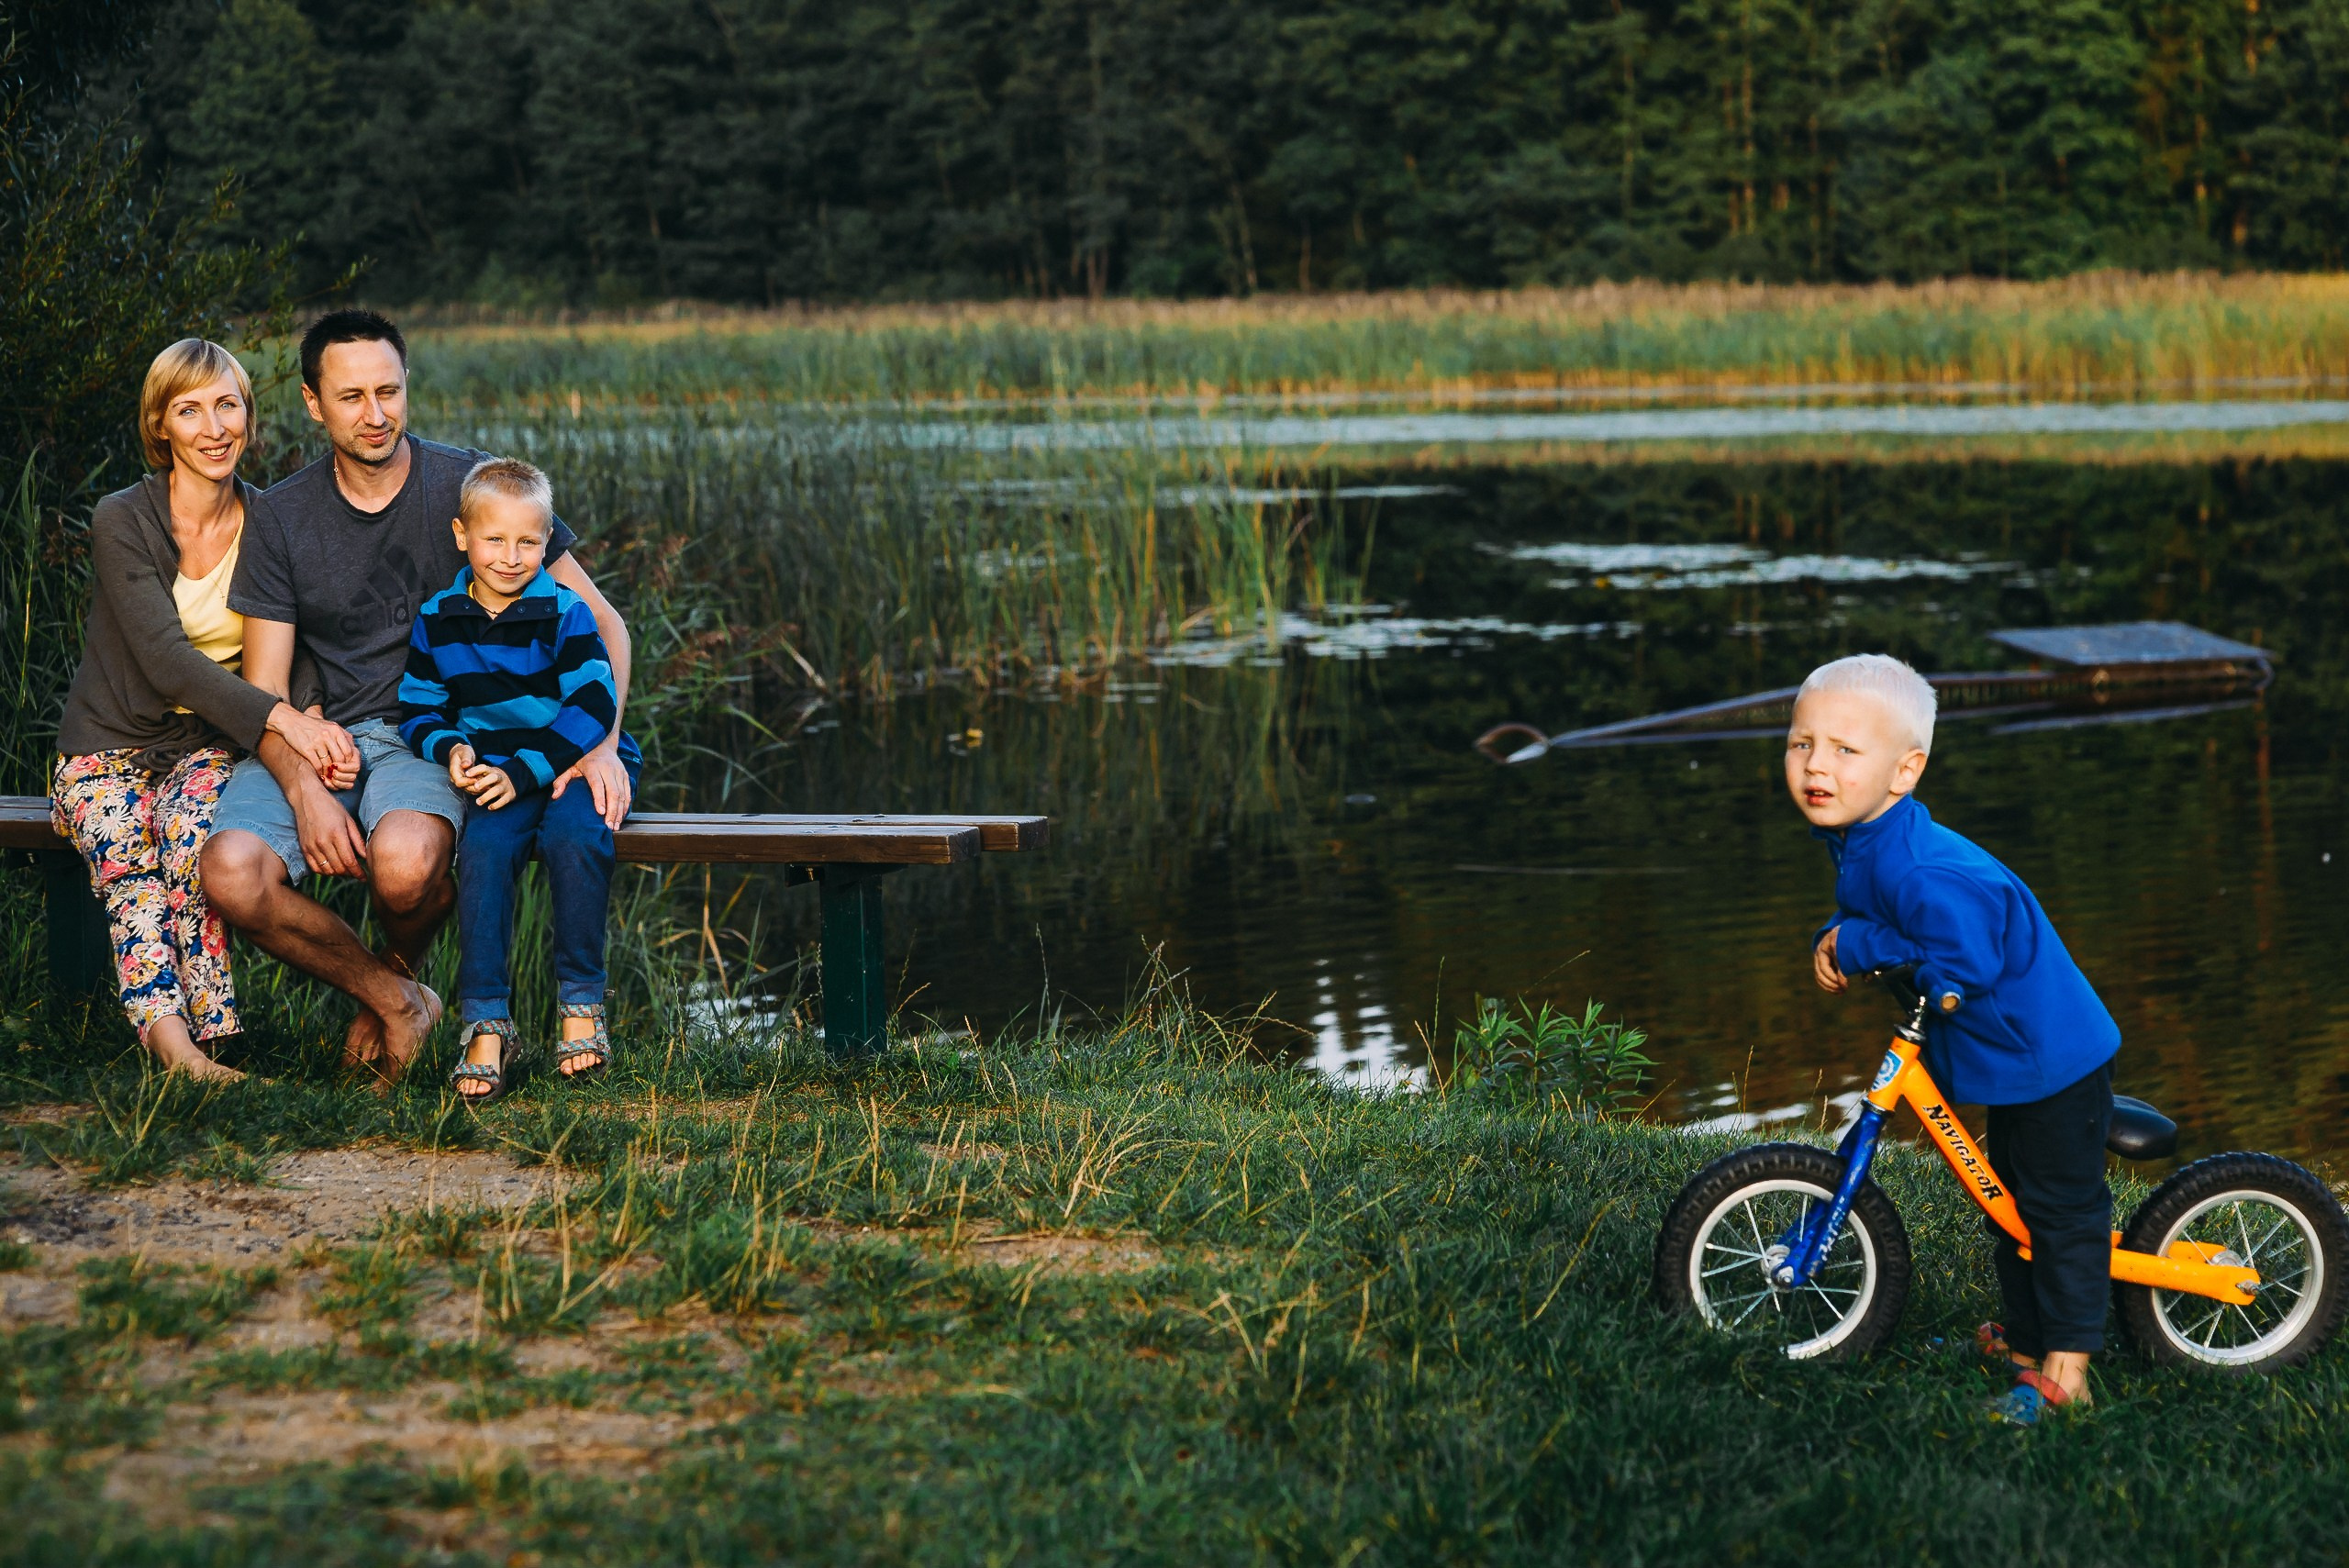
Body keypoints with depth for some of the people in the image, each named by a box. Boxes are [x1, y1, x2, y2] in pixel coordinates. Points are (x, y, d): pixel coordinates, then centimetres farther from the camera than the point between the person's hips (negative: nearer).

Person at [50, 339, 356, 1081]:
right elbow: (163, 657, -17)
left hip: (211, 743, 1)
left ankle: (195, 1038, -37)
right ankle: (173, 1038, -47)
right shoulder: (121, 522, -6)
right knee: (125, 855, -32)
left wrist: (312, 720, -19)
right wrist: (280, 717, -31)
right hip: (111, 743, -1)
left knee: (190, 830, -33)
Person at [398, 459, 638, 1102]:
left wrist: (522, 771, -22)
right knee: (482, 851, -28)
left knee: (573, 837, -33)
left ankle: (581, 1004, -20)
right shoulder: (437, 621, 7)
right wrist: (451, 749, -10)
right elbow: (417, 712, 14)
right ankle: (485, 1025, -27)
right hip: (493, 776, 2)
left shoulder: (564, 614, -4)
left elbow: (594, 708, -13)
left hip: (576, 765, -2)